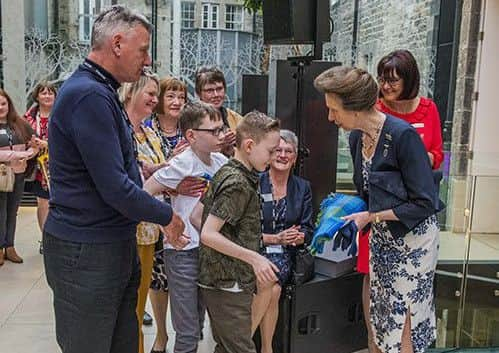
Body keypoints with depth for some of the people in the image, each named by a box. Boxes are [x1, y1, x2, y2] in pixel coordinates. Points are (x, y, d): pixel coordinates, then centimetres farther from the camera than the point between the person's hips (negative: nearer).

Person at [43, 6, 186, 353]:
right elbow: (114, 187, -24)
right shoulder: (89, 95, -20)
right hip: (86, 253, -10)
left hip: (116, 244, 10)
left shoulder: (102, 93, 14)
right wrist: (166, 216, -10)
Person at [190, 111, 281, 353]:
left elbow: (195, 217, 12)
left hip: (222, 281, 10)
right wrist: (254, 257, -21)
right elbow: (208, 234, -22)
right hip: (228, 284, -10)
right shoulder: (239, 183, -18)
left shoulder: (225, 172, 10)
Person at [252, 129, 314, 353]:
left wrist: (298, 237, -14)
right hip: (254, 250, -2)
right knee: (270, 287, -31)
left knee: (271, 285, -29)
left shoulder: (303, 188, 10)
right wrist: (275, 238, -14)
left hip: (283, 254, 2)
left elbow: (308, 230, 9)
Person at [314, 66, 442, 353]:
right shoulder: (356, 137, 0)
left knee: (403, 315, 3)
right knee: (381, 311, 15)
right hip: (381, 238, 7)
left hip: (412, 236, -7)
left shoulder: (403, 135, -24)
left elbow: (424, 203, -21)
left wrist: (371, 217, -18)